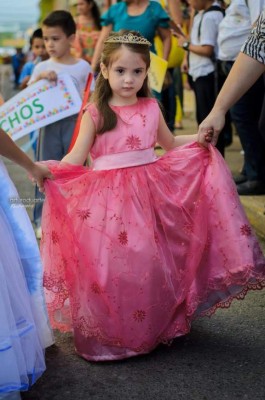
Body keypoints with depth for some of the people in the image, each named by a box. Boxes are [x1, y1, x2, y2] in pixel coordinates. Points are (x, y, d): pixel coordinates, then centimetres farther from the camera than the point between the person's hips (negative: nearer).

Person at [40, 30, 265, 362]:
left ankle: (156, 326, 27)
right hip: (109, 198, -3)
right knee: (110, 266, -3)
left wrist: (200, 139, 9)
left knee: (151, 263, 7)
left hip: (149, 194, 3)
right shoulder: (95, 113, -5)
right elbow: (76, 158, -8)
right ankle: (108, 334, 16)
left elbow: (169, 143, 23)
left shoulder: (151, 108, 6)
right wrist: (49, 167, -26)